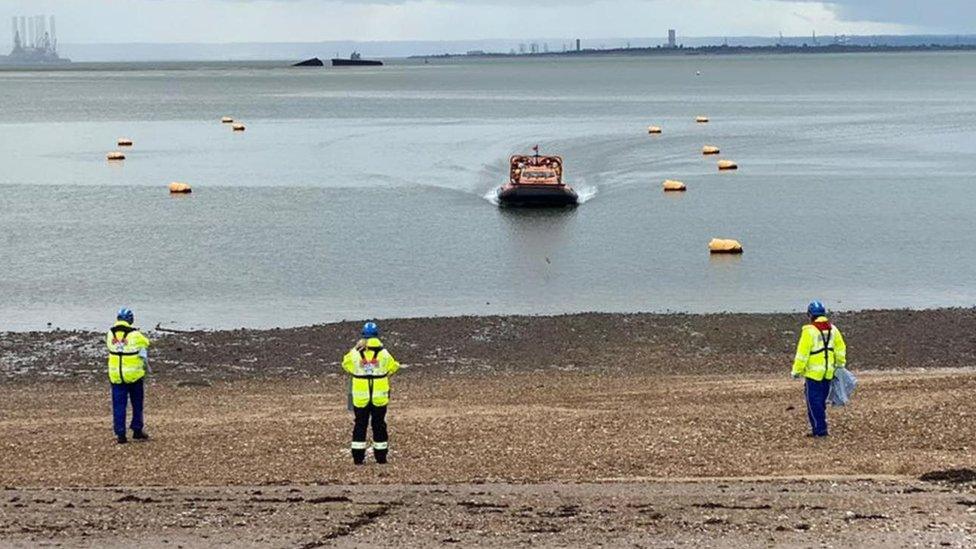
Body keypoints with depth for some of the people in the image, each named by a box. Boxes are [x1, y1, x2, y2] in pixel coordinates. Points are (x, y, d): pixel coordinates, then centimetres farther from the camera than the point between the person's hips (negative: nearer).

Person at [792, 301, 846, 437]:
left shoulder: (809, 331, -15)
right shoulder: (832, 329, 6)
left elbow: (802, 354, -15)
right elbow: (841, 349, 13)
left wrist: (796, 370, -7)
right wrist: (840, 366, 24)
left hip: (813, 373, -7)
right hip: (828, 372, 7)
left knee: (814, 401, 0)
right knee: (821, 400, 16)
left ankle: (820, 429, -3)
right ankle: (819, 427, 21)